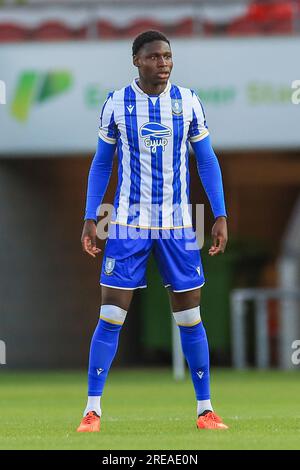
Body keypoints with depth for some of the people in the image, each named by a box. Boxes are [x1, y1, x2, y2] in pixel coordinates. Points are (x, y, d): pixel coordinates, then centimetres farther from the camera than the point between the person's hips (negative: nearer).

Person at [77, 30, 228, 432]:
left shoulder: (188, 102, 1)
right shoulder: (116, 104, -1)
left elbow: (207, 161, 8)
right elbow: (101, 164, 8)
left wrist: (221, 215, 1)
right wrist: (90, 218, 2)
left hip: (177, 226, 1)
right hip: (128, 226, -1)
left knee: (190, 319, 4)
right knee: (110, 317, -6)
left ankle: (205, 409, 12)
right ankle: (92, 410, -1)